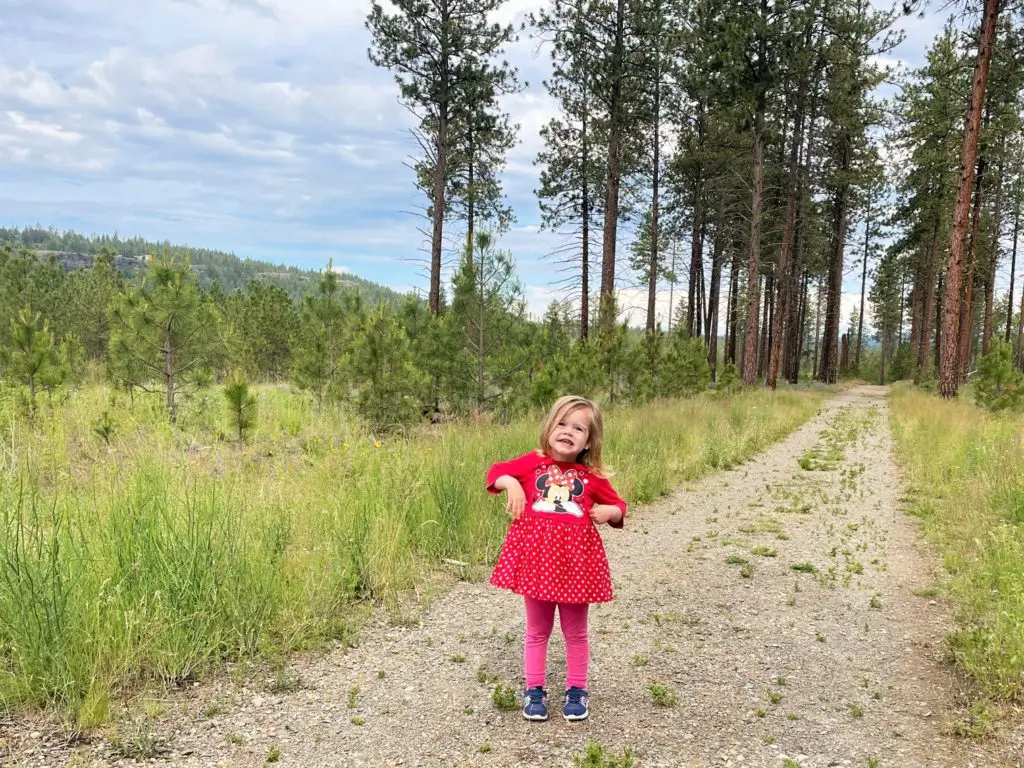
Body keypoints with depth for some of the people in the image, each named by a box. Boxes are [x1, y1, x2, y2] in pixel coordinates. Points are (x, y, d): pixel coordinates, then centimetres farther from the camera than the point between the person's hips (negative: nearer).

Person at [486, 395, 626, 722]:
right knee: (537, 630, 14)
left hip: (575, 558, 0)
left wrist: (610, 512, -8)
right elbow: (496, 472, 10)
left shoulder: (592, 476, 1)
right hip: (536, 554, 0)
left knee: (575, 631, 14)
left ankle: (576, 691, 29)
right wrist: (510, 483, -9)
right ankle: (534, 691, 26)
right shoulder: (532, 463, 0)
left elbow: (618, 507, 13)